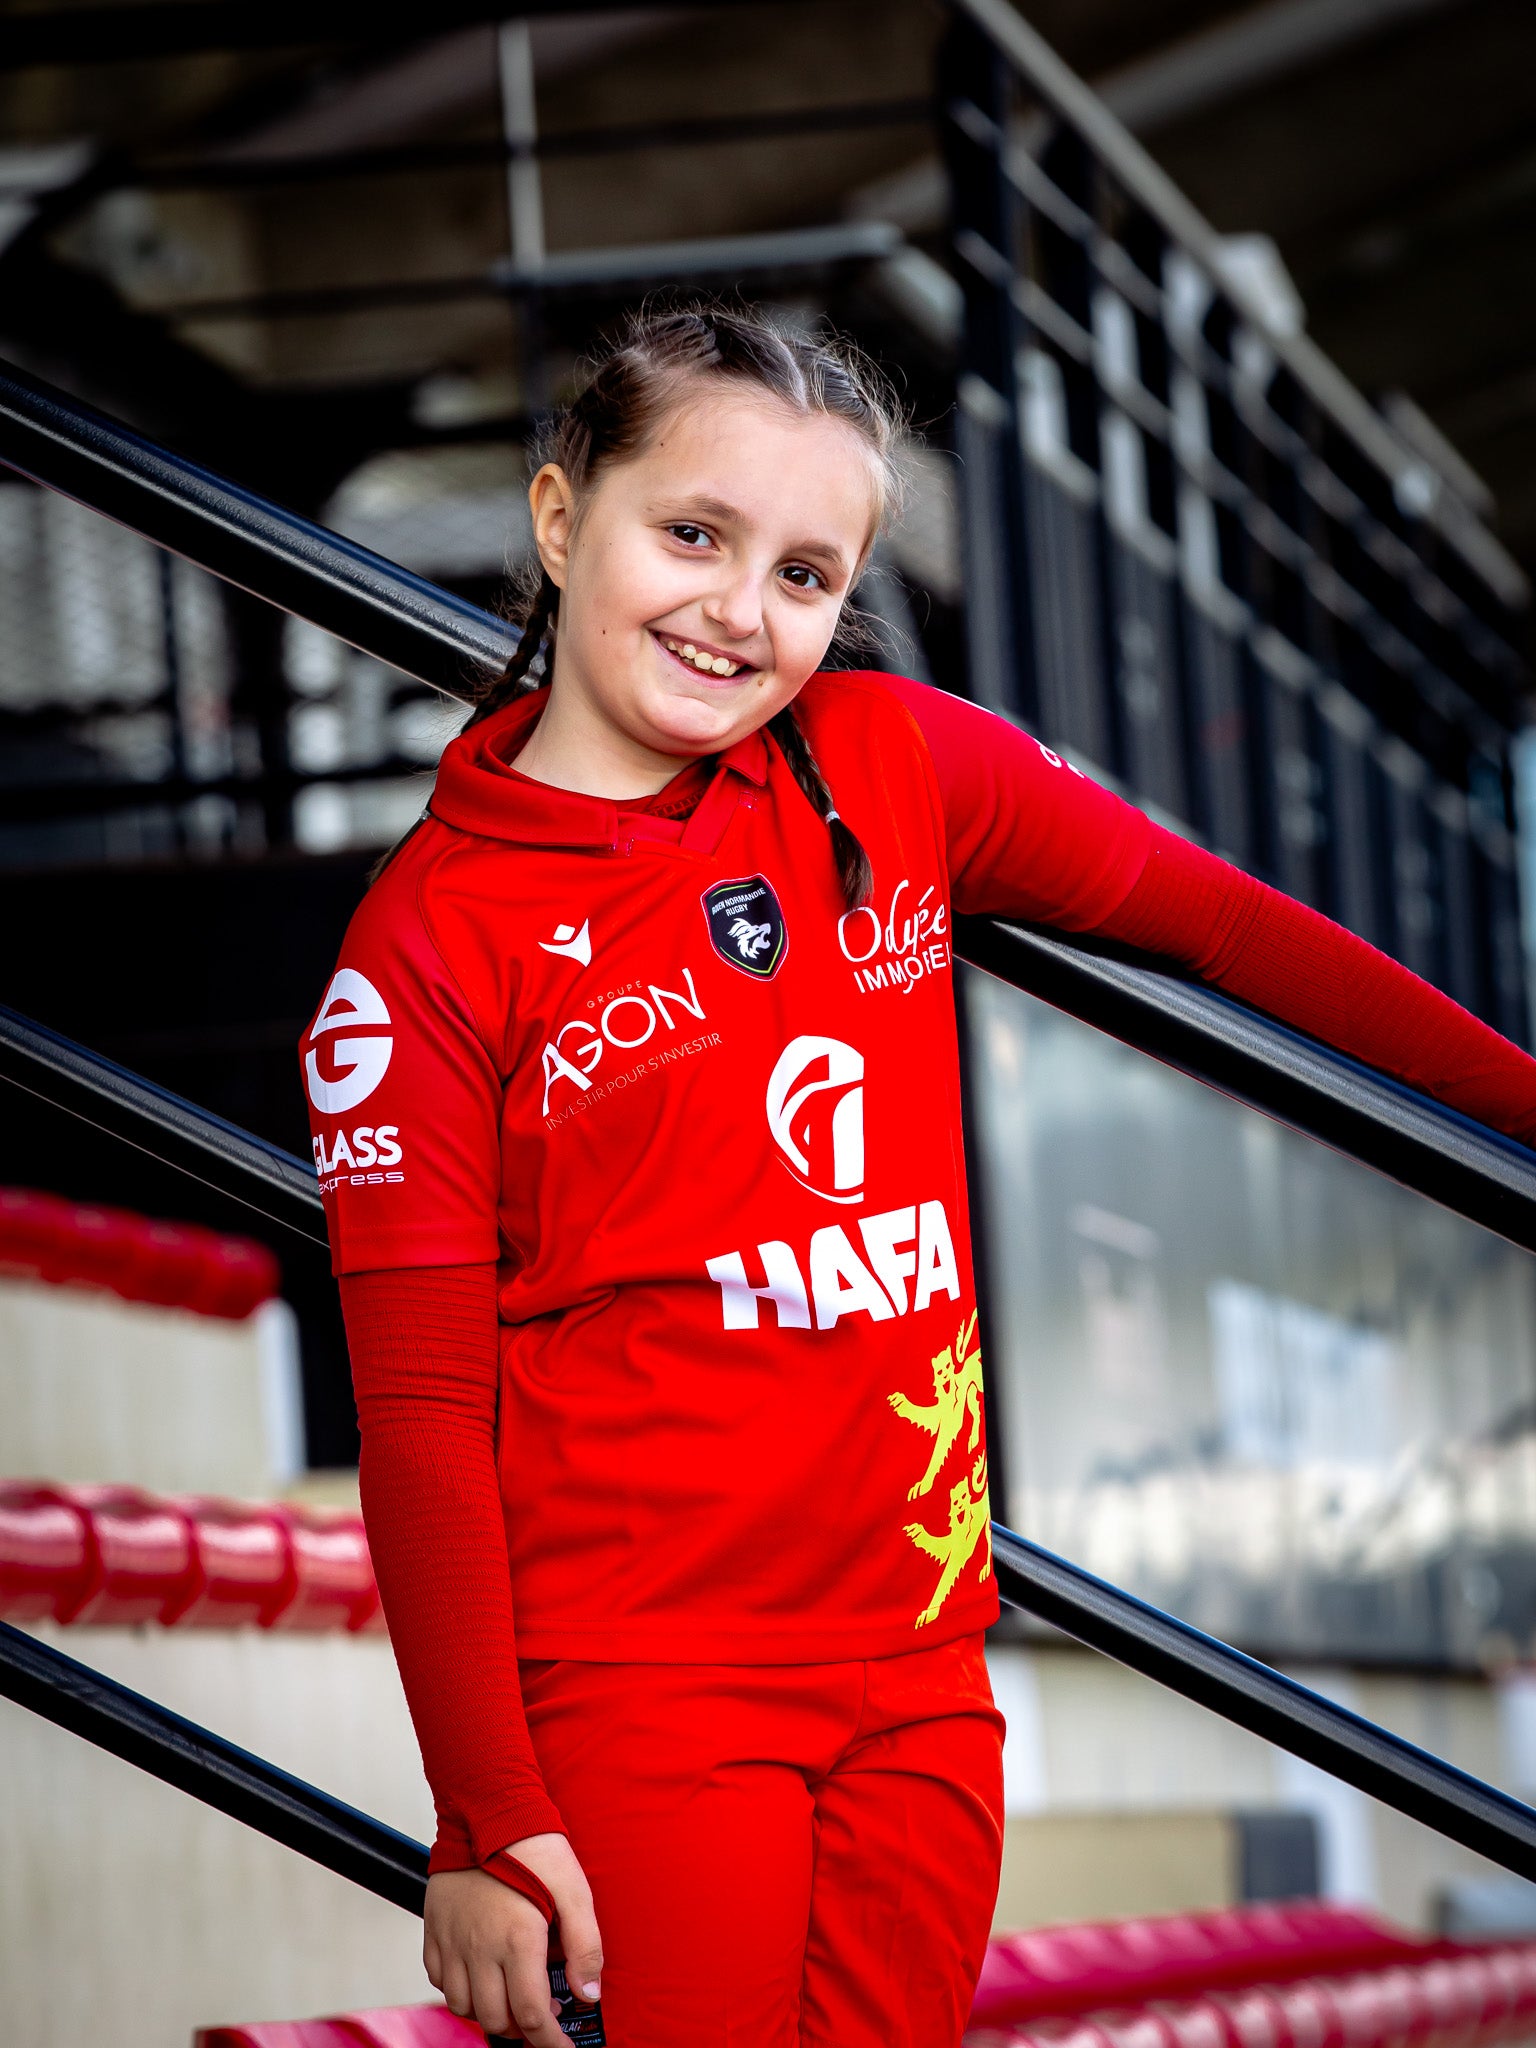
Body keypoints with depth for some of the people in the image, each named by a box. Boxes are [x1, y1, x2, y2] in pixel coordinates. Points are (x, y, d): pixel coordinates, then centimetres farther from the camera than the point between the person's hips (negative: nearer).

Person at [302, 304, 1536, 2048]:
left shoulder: (892, 770, 5)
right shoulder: (429, 939, -6)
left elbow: (1216, 922, 16)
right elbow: (420, 1413, -8)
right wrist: (486, 1819, -12)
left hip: (915, 1674, 4)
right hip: (639, 1695, -4)